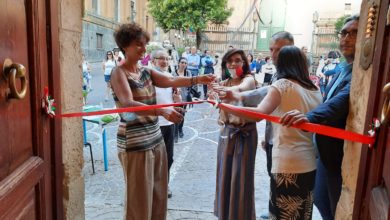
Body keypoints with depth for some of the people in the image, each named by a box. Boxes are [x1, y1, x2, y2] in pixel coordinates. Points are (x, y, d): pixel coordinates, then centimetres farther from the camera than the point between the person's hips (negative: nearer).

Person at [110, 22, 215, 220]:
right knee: (139, 198, 4)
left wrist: (198, 79, -18)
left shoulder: (146, 72, 11)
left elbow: (170, 81, -4)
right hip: (134, 144, -7)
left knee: (159, 193, 16)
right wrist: (162, 111, -40)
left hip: (155, 139, 7)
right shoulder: (119, 73, -11)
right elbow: (128, 104, -27)